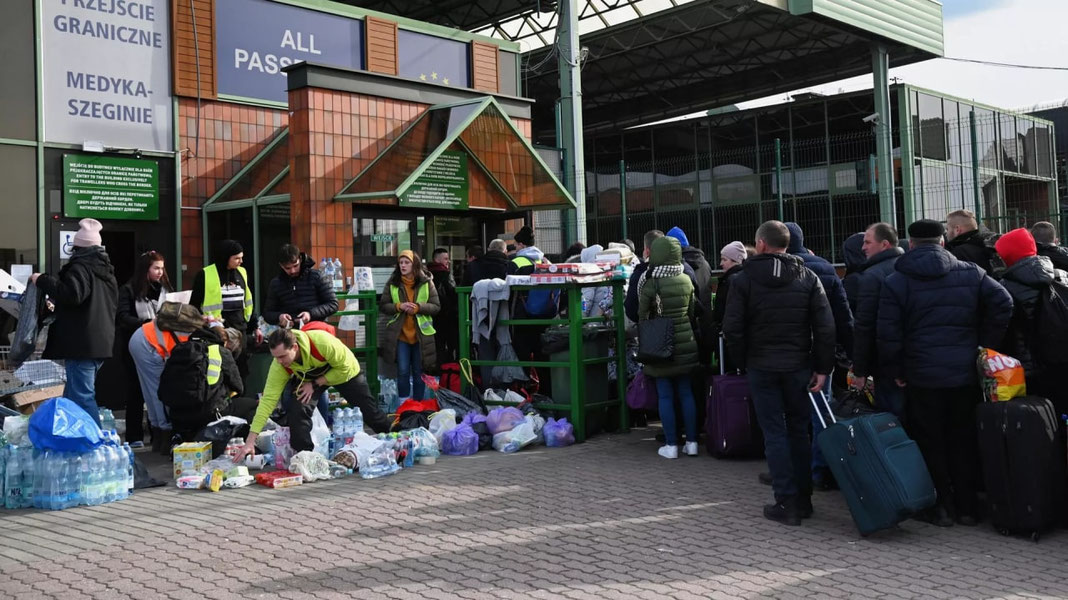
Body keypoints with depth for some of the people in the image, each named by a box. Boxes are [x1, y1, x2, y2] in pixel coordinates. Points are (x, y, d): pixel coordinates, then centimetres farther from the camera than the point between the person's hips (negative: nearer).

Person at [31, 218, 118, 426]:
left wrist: (42, 280, -13)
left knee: (82, 396, -8)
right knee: (73, 395, 17)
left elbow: (72, 294, -28)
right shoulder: (106, 269, 19)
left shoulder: (80, 267, -10)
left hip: (81, 343, -9)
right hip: (101, 341, 9)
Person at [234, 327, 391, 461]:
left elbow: (344, 368, -29)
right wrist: (250, 441, -36)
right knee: (297, 409, -24)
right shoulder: (279, 366, -33)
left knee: (370, 411, 7)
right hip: (307, 379, 2)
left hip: (345, 373, -2)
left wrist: (315, 384, -32)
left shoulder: (322, 341, -45)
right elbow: (268, 400, -32)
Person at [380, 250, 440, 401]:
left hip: (421, 334, 0)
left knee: (419, 372, 9)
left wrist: (418, 307, -17)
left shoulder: (426, 282, 1)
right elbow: (382, 306, 3)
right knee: (403, 371, -1)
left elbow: (436, 306, -1)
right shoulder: (392, 283, 3)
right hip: (400, 334, 0)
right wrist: (399, 306, -15)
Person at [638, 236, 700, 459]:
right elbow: (692, 311, 11)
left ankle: (671, 445, 5)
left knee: (665, 395, 2)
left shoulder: (651, 283, -13)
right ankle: (691, 442, 14)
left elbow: (642, 314, -6)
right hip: (686, 342, 4)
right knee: (686, 393, 11)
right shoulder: (686, 280, 2)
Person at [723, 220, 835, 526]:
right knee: (799, 431, 13)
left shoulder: (743, 280, -5)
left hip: (761, 367, -2)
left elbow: (732, 328, -8)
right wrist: (822, 368, 0)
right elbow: (825, 327, -4)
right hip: (799, 366, 2)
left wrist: (744, 361, 5)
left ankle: (787, 502, 2)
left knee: (774, 434, 3)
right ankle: (803, 499, 19)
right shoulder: (808, 277, 1)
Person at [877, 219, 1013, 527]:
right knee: (963, 440, 13)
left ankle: (941, 506, 12)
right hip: (966, 374, 3)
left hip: (922, 377, -3)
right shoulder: (970, 273, 4)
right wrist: (985, 347, 2)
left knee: (930, 442, 8)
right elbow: (1002, 303, -4)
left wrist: (896, 370, 0)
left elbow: (888, 335, -10)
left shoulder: (895, 281, -4)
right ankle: (966, 506, 20)